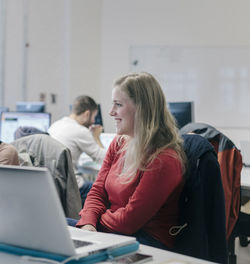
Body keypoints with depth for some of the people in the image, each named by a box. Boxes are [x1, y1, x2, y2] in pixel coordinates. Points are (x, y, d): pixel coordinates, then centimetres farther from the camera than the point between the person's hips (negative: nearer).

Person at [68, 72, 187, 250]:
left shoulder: (164, 160, -21)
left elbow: (129, 220, -18)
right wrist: (87, 223, -12)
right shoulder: (119, 143, 7)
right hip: (115, 232, 8)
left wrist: (96, 220, -4)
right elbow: (98, 191, 7)